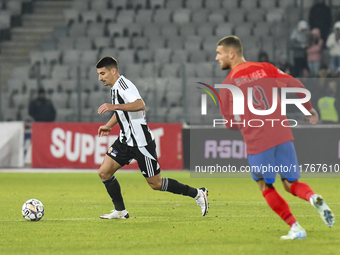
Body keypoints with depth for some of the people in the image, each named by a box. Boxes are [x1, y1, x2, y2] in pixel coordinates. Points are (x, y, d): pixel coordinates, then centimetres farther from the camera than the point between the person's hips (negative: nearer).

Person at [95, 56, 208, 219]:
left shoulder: (124, 85, -19)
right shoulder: (115, 87, 11)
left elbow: (140, 105, -39)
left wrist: (114, 106, -44)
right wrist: (108, 126, 22)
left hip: (141, 142, -9)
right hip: (125, 141, 9)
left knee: (156, 184, -1)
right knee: (104, 172, 0)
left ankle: (197, 194, 13)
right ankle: (120, 211, 10)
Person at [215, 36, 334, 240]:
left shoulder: (228, 85, 1)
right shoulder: (264, 68, 9)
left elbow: (231, 123, 2)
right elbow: (295, 85, 5)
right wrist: (310, 109, 20)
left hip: (257, 143, -3)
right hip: (283, 135, 3)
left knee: (267, 188, 15)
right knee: (291, 183, 15)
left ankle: (295, 228, 2)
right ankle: (314, 198, -18)